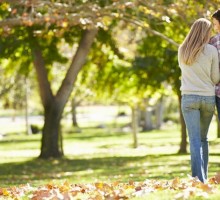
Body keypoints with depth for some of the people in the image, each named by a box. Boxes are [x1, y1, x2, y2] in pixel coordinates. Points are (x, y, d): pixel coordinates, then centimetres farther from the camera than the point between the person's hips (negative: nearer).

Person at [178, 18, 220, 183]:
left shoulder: (182, 50, 6)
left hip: (189, 97, 0)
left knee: (195, 139, -5)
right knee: (203, 138, 14)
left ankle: (199, 178, -15)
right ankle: (203, 176, 15)